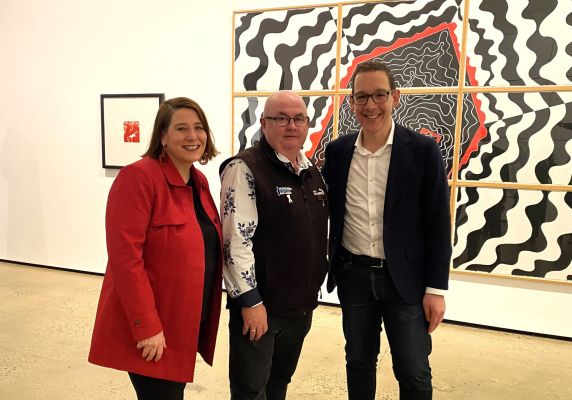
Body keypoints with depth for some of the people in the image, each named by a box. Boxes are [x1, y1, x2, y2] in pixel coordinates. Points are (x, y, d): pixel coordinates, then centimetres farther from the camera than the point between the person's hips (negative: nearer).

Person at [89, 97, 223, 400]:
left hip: (187, 322, 8)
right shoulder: (138, 177, -18)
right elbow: (125, 256, -22)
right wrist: (147, 327, -22)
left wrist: (204, 316, 13)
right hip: (151, 328, -8)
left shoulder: (199, 181, 7)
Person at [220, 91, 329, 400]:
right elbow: (235, 240, -19)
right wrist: (250, 301, -19)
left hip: (301, 304, 7)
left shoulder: (312, 172, 9)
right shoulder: (245, 169, -15)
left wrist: (313, 289, 17)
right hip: (259, 304, -7)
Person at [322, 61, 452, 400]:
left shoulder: (423, 150, -8)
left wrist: (436, 288, -8)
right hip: (353, 276, 3)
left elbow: (438, 225, -7)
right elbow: (327, 212, 8)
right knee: (359, 363, 18)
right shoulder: (338, 151, 0)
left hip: (406, 278, -2)